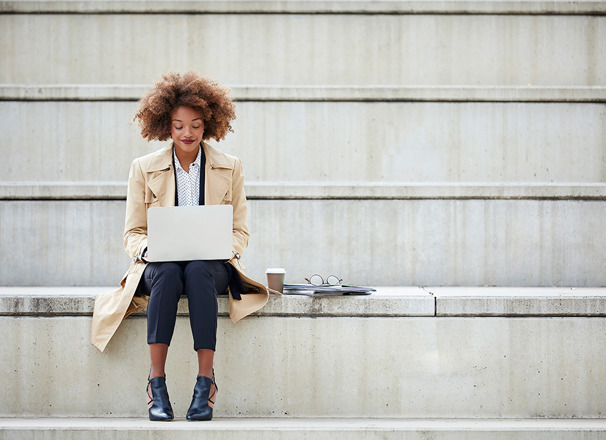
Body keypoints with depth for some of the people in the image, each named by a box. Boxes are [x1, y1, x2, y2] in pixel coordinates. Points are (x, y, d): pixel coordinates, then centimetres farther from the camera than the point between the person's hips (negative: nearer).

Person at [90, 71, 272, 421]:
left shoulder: (230, 168, 9)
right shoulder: (144, 169, 8)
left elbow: (241, 232, 10)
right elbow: (133, 233, 7)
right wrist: (148, 249, -16)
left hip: (213, 265, 0)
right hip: (160, 263, 0)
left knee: (198, 272, -37)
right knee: (167, 274, -37)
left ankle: (206, 381, -38)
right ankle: (157, 382, -36)